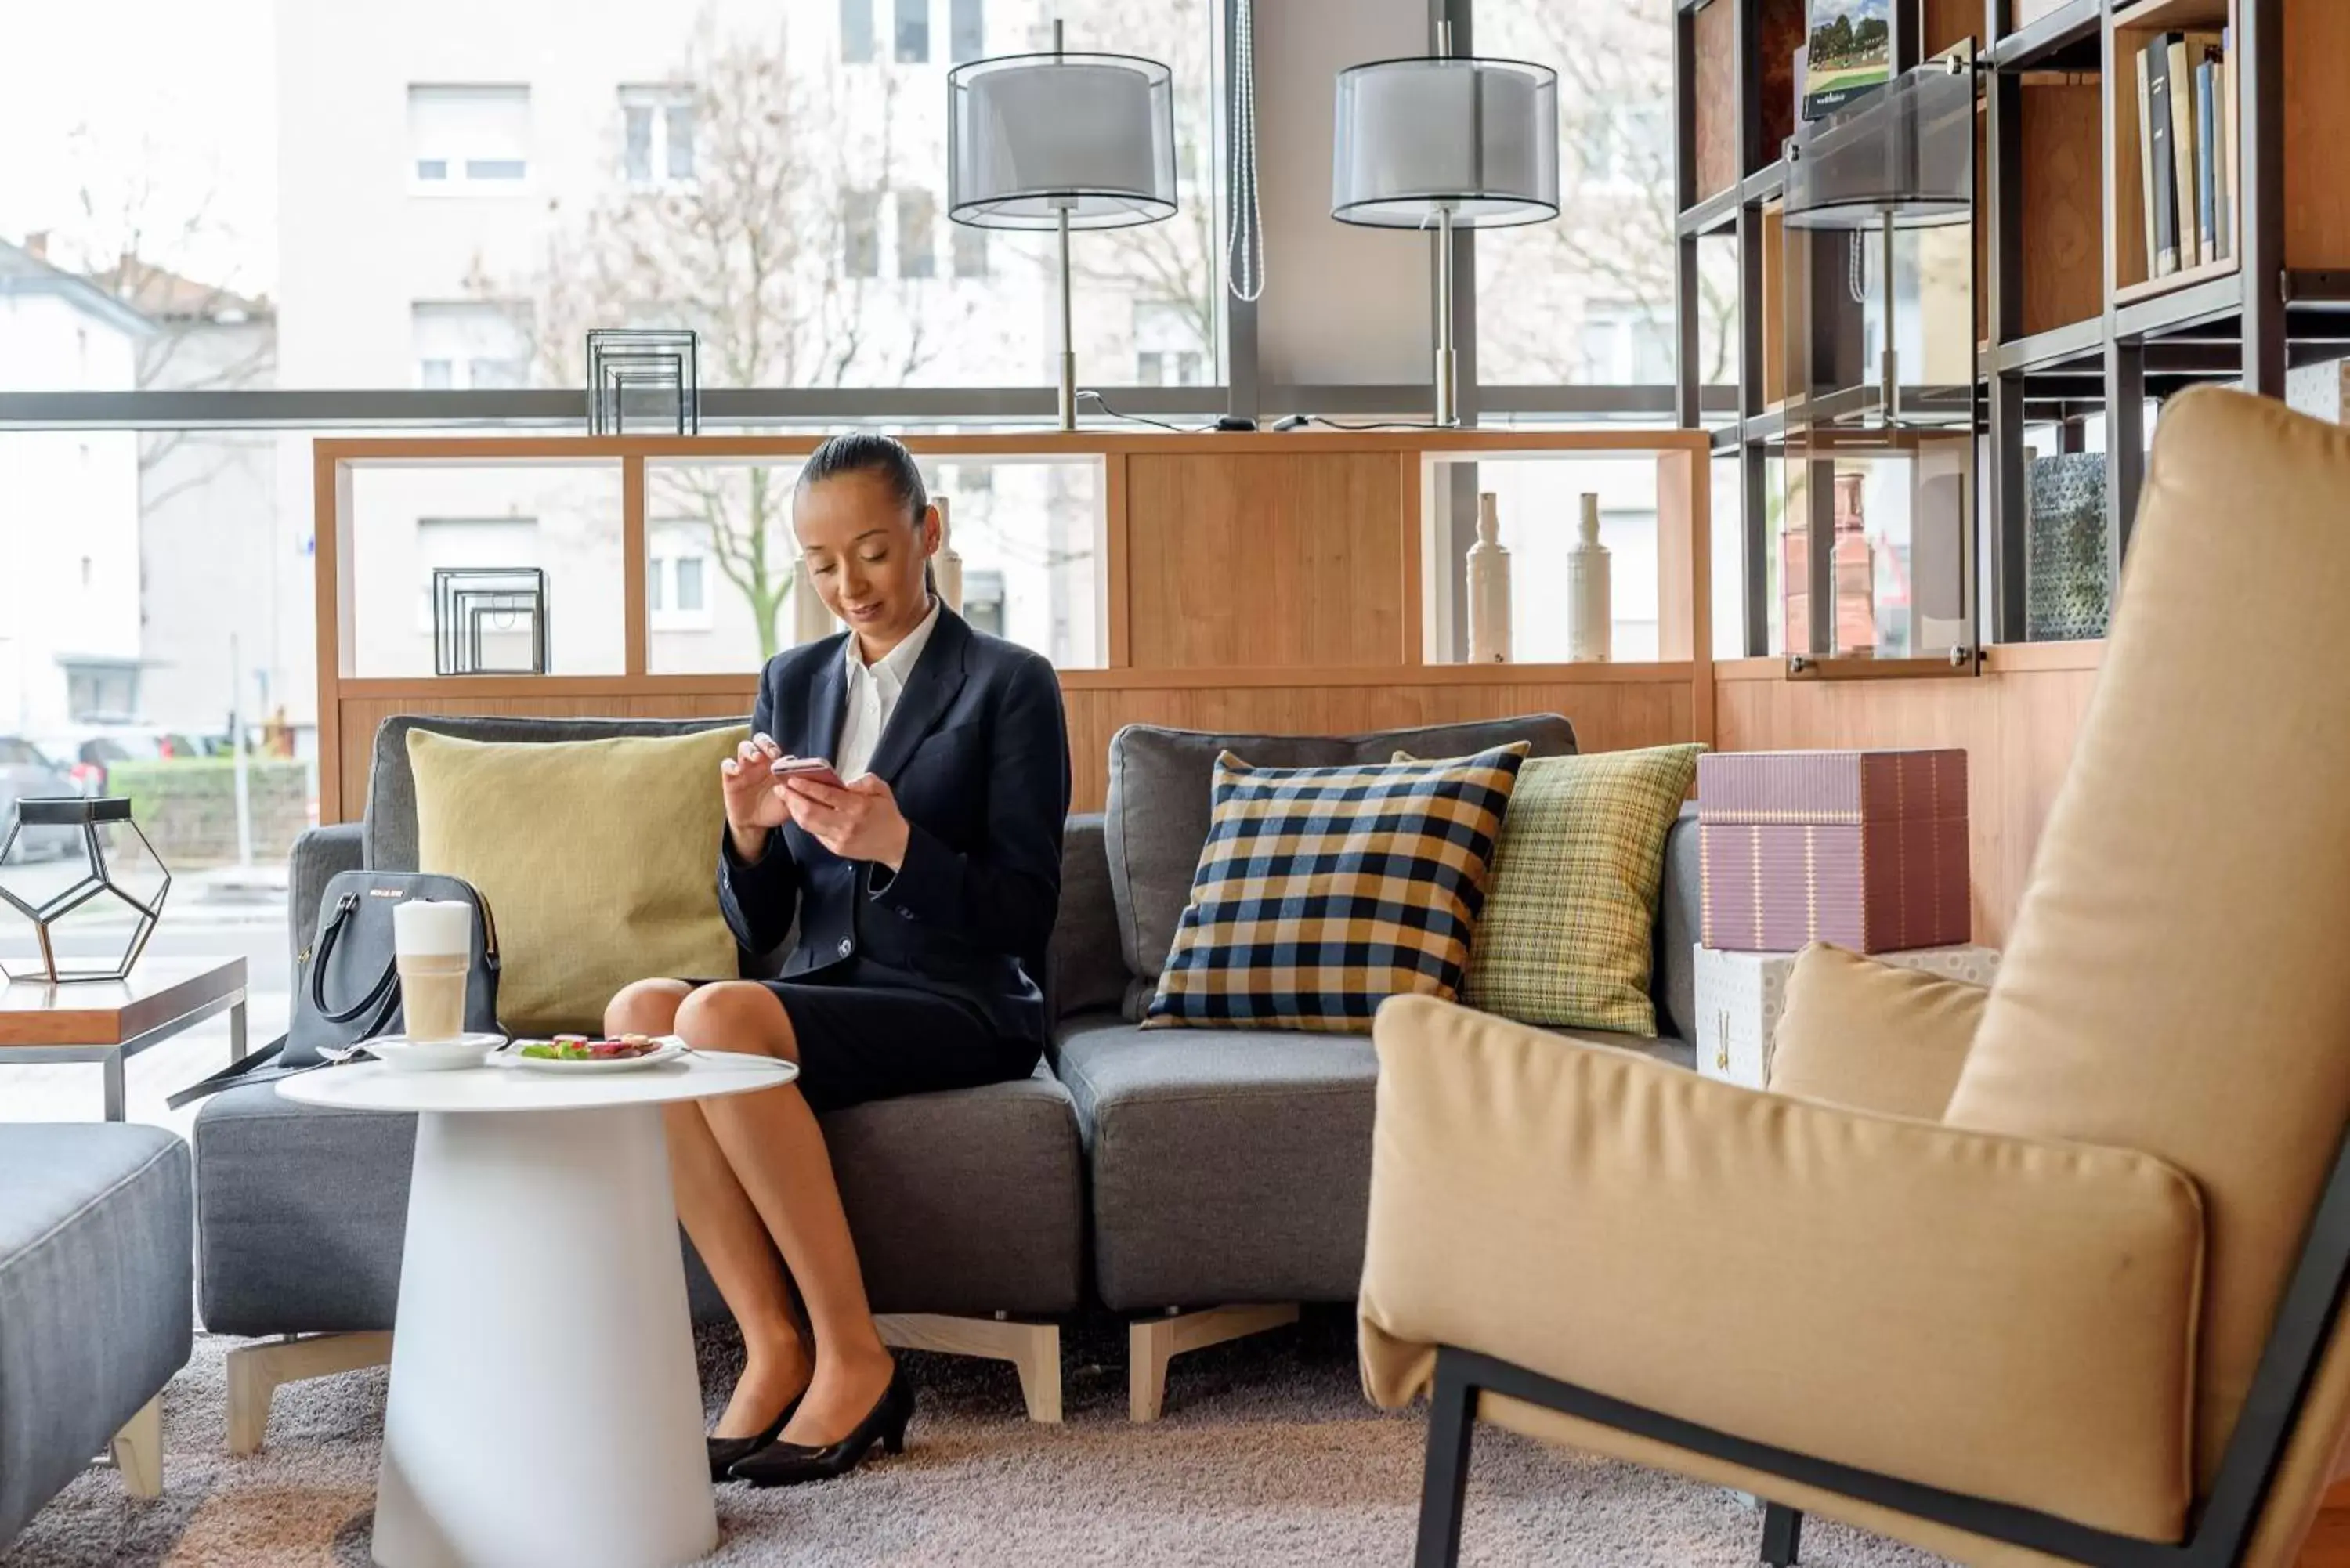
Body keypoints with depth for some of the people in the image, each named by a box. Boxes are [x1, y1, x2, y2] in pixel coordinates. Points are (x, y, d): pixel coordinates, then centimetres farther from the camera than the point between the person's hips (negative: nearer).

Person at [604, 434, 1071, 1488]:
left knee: (721, 1017, -31)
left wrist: (897, 844, -23)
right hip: (821, 993, 5)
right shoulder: (792, 685, 14)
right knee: (637, 1013, -26)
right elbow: (756, 930, 12)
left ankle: (853, 1360, -21)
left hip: (962, 1005, -5)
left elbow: (1025, 914, -7)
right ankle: (772, 1349, -21)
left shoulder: (1009, 684, -1)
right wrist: (747, 829, -10)